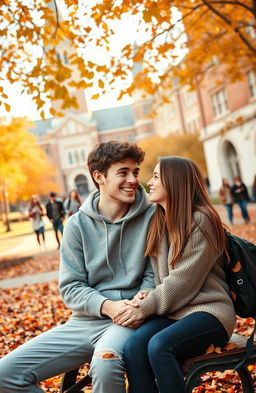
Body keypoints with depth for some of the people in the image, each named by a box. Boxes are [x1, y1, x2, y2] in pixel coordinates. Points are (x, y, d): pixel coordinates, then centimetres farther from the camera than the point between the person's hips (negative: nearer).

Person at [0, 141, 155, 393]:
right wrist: (108, 306, -16)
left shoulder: (151, 217, -1)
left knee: (105, 364, -38)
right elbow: (70, 287, 1)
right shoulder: (78, 224, 3)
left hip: (128, 321, -3)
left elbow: (154, 274, 2)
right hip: (83, 322, 3)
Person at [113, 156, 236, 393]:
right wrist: (146, 296, -5)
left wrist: (145, 307, -15)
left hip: (207, 310, -6)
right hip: (171, 311, 6)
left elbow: (183, 281, -16)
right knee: (133, 347, -24)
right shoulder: (159, 222, 13)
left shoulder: (200, 220, -11)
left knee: (159, 345, -32)